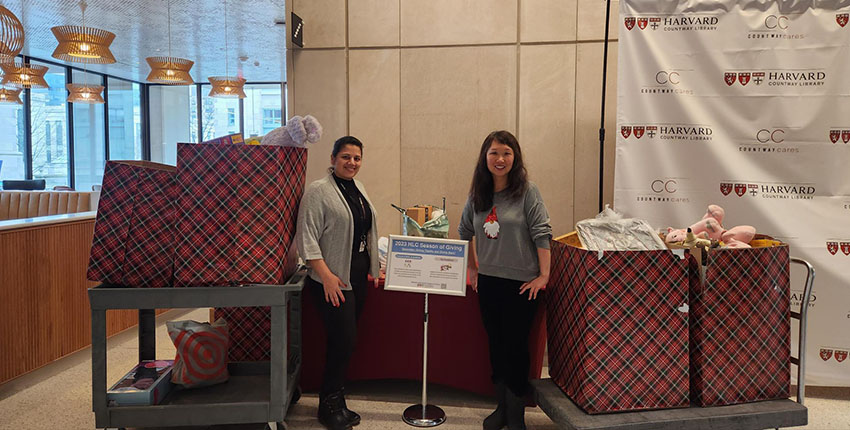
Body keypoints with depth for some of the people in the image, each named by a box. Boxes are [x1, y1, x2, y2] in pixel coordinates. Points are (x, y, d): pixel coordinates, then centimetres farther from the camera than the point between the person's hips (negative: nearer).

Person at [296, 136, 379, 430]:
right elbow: (307, 237, -16)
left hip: (358, 276, 8)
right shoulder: (318, 191, -11)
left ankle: (335, 402, 25)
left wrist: (374, 267, 15)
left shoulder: (358, 189, 13)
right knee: (343, 340, -7)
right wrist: (326, 276, -22)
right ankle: (330, 406, 13)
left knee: (345, 340, 12)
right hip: (333, 280, -7)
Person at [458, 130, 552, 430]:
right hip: (488, 281, 5)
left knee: (516, 347, 2)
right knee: (496, 344, 14)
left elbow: (541, 234, -12)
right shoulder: (477, 194, 6)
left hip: (521, 282, -5)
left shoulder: (527, 191, -9)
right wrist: (473, 268, 16)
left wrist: (543, 275, -14)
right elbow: (465, 232, 18)